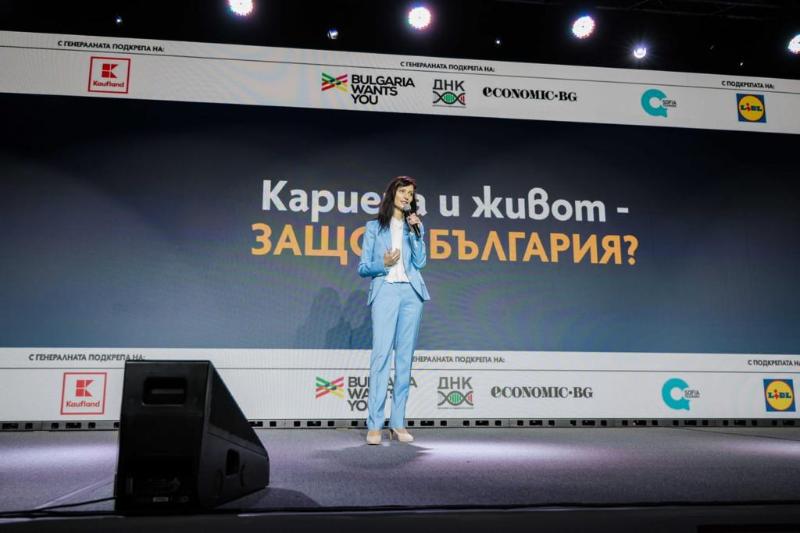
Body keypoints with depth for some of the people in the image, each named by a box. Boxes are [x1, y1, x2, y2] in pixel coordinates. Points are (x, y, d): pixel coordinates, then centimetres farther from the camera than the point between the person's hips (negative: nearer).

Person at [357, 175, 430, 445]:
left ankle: (398, 423, 5)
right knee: (381, 355, -13)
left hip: (411, 292, 3)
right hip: (385, 291, -3)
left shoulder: (415, 226, 19)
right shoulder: (374, 227, 12)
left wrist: (416, 232, -2)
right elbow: (363, 268, 7)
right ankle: (374, 425, -12)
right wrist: (383, 264, -12)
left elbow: (420, 262, 5)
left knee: (405, 357, 1)